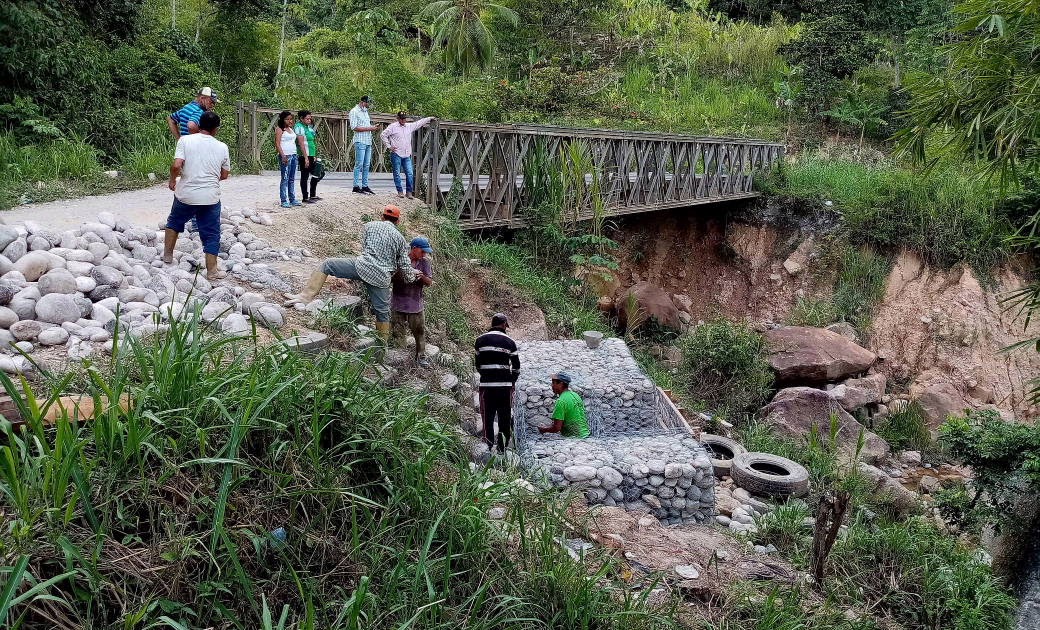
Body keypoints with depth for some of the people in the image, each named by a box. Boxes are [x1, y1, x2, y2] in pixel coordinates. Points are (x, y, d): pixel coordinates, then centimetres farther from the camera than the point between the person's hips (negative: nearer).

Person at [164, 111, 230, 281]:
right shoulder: (222, 147, -1)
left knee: (174, 221, 26)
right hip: (210, 197, -1)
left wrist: (172, 180, 4)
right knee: (211, 234, 7)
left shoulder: (185, 140, -6)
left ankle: (167, 254, 33)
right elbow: (225, 175, 8)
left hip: (185, 195, 1)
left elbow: (176, 166, -15)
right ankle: (212, 270, 7)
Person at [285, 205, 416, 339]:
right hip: (382, 278, 2)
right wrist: (411, 277, 33)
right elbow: (405, 266, 14)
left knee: (327, 265, 9)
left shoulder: (369, 226, 14)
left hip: (363, 266, -2)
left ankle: (307, 295, -6)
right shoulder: (400, 238, 16)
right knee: (383, 312, 12)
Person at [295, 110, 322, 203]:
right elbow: (301, 143, -18)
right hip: (304, 156, -9)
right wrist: (306, 158, -22)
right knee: (304, 177, -2)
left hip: (312, 155, 9)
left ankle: (313, 195, 27)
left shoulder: (308, 126, 14)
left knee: (316, 175, 16)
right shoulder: (299, 127, -13)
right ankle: (305, 198, 4)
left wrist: (315, 155, 18)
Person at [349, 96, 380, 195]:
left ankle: (365, 186, 10)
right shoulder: (354, 111, -5)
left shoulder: (365, 111, 20)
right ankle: (356, 186, -7)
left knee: (367, 165, 6)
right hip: (360, 141, -8)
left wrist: (373, 127, 5)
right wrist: (369, 128, -14)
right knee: (359, 165, -8)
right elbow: (354, 127, -13)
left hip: (368, 142, 8)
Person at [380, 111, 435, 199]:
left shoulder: (410, 126, 13)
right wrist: (389, 146, -4)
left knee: (410, 174, -3)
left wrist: (430, 118, 22)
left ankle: (409, 192, 5)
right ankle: (400, 191, 9)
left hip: (407, 155, 4)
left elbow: (419, 123, 22)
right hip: (396, 154, -4)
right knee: (397, 173, 1)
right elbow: (383, 135, 0)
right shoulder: (392, 127, -1)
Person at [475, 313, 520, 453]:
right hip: (505, 384, 1)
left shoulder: (480, 340, 3)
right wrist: (513, 381, 21)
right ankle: (503, 447, 13)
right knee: (505, 416, 9)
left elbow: (477, 363, 8)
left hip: (486, 385, 0)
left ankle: (489, 445, 2)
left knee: (487, 415, 4)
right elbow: (516, 366, 6)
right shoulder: (510, 342, 3)